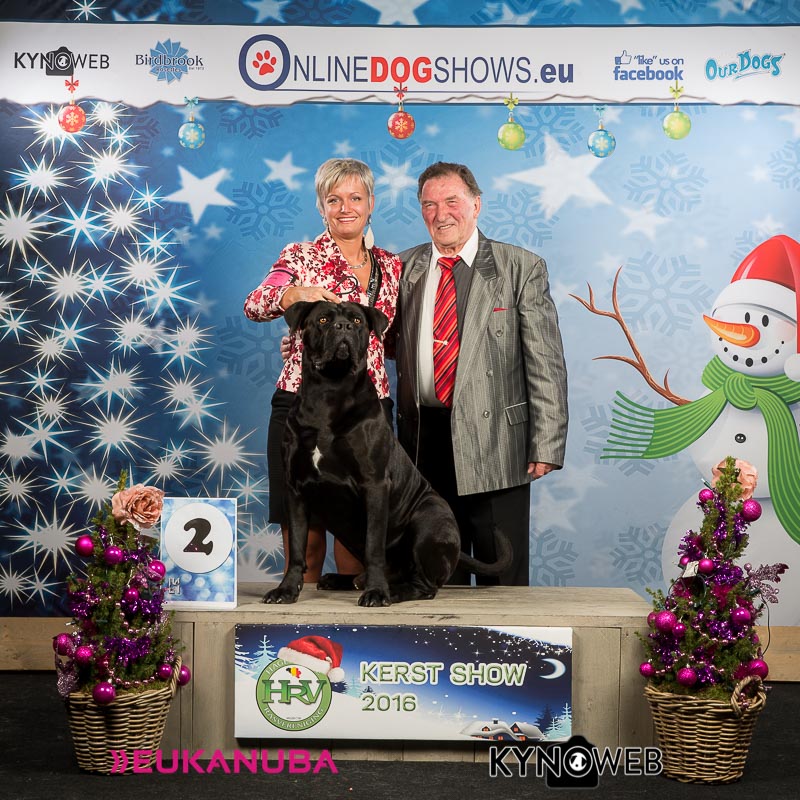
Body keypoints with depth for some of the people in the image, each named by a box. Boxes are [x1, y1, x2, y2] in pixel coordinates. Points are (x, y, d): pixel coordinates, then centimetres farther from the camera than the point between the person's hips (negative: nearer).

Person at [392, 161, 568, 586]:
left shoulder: (522, 268, 0)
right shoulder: (406, 267, 11)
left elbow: (546, 363, -4)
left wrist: (546, 445, -10)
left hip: (494, 441, -3)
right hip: (423, 439, 3)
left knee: (503, 580, 3)